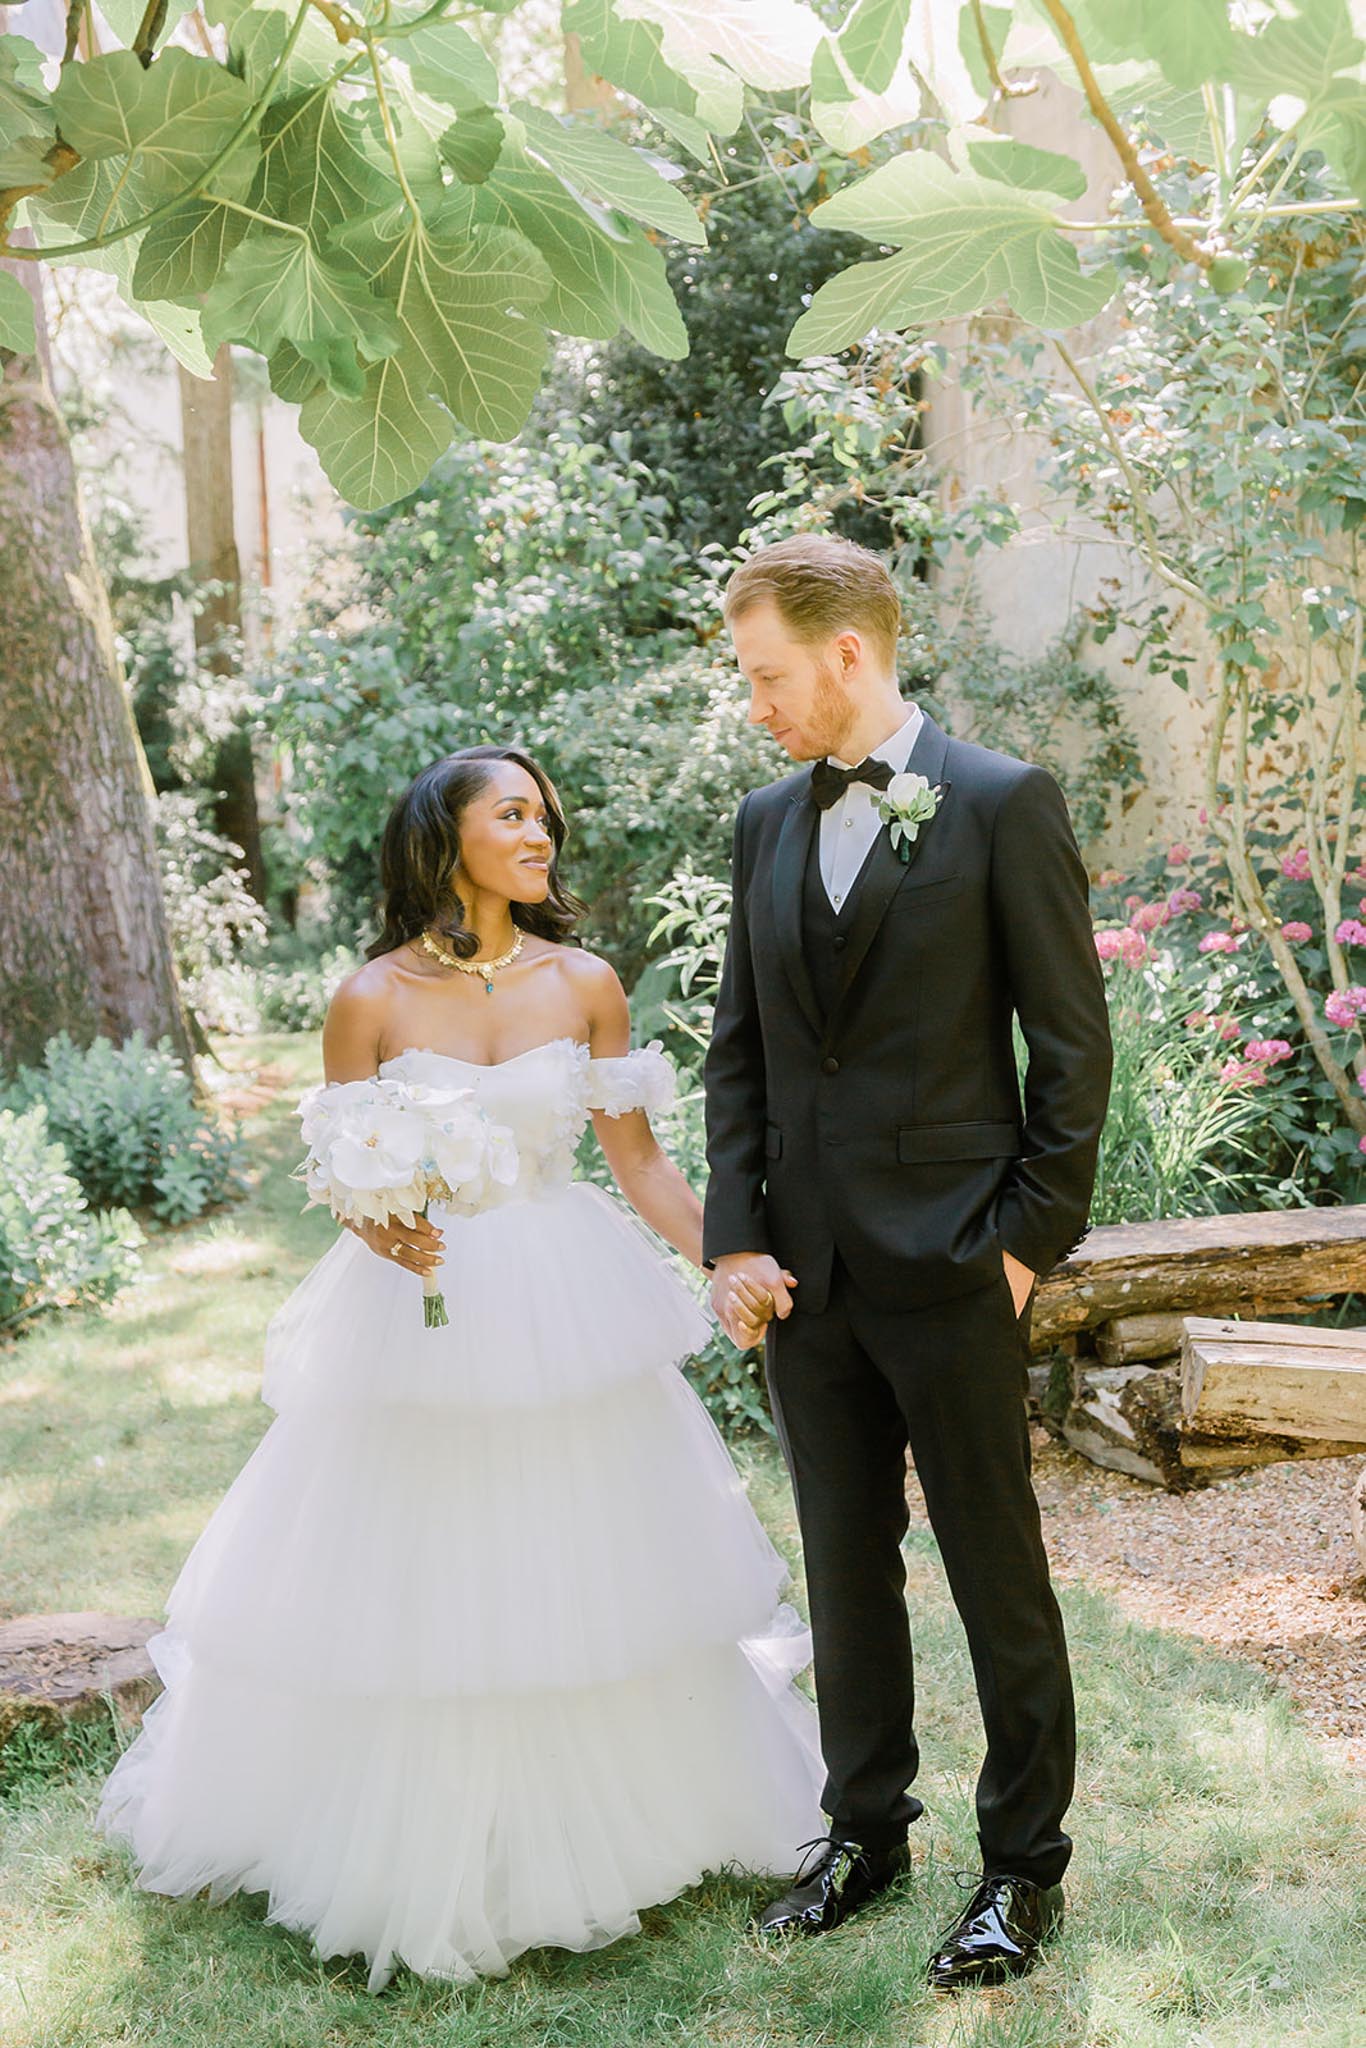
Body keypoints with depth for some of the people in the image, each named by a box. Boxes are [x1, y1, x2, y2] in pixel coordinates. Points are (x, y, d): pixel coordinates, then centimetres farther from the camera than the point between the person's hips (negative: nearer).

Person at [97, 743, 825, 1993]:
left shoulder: (586, 985, -1)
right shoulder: (372, 1001, -6)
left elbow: (640, 1161, 2)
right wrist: (383, 1231, -23)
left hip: (569, 1317, 2)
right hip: (416, 1318, -1)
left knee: (582, 1573, 11)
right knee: (407, 1587, 7)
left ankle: (595, 1823, 34)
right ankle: (413, 1849, 30)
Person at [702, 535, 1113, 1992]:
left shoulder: (1003, 804, -7)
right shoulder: (767, 822, 10)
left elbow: (1074, 1038, -6)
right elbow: (739, 1049, 11)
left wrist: (1033, 1235, -9)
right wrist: (735, 1237, 2)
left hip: (949, 1266, -5)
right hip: (805, 1270, 5)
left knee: (998, 1568, 6)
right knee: (844, 1561, 15)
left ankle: (1025, 1860, 23)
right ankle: (866, 1829, 32)